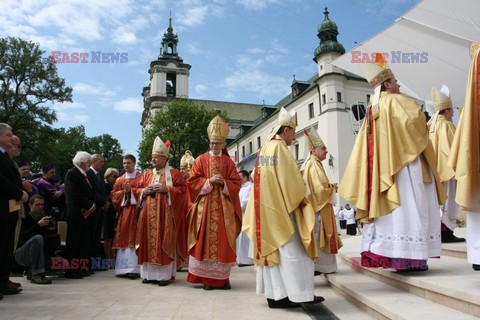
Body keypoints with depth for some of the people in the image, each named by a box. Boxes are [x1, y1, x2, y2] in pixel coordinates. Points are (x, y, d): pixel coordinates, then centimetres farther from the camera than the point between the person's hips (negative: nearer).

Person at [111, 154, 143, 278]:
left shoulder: (141, 177, 4)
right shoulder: (120, 180, 16)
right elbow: (113, 195, 8)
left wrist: (131, 190, -15)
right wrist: (124, 192, -8)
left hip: (136, 211, -4)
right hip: (123, 212, 4)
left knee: (134, 239, -8)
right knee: (124, 239, 2)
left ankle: (134, 268, -8)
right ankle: (124, 268, 7)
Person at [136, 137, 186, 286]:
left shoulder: (174, 173, 2)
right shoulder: (147, 175, 16)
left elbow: (182, 190, -4)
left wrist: (167, 189, -15)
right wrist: (144, 191, -3)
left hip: (165, 213, -5)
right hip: (149, 213, 5)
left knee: (163, 243, -4)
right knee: (149, 242, 5)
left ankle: (165, 275, 2)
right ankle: (150, 274, 13)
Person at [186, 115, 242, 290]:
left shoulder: (228, 162, 8)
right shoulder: (201, 160, 5)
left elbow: (236, 184, 5)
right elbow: (192, 182, 0)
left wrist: (223, 182, -12)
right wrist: (209, 181, -13)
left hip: (223, 207, 1)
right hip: (205, 206, -1)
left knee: (223, 241, 2)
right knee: (205, 240, -2)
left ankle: (223, 277, 13)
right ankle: (207, 278, 7)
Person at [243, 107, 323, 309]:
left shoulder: (266, 148, 16)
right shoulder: (279, 148, -11)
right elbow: (289, 178, -14)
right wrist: (300, 198, -4)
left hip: (268, 208, 9)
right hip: (281, 208, -9)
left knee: (273, 248, 8)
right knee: (290, 250, -6)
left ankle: (275, 295, 11)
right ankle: (299, 293, -2)